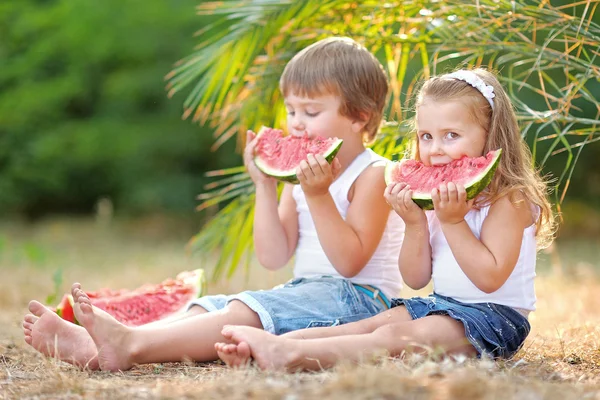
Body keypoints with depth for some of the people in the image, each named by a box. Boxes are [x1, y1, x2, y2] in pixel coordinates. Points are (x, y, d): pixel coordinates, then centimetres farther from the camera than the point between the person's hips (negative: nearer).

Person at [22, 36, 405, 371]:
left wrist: (318, 195, -24)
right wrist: (266, 185, 1)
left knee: (247, 312, -30)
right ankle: (96, 345, -32)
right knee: (212, 307, -12)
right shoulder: (301, 176, 17)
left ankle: (130, 344, -47)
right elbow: (273, 257, 8)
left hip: (360, 296, -8)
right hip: (306, 291, 8)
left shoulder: (373, 174, -7)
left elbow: (349, 262, -17)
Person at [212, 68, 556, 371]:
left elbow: (490, 278, -22)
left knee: (395, 337, -26)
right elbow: (416, 279, 9)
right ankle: (264, 348, -27)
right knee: (370, 324, -11)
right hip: (442, 304, 8)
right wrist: (415, 224, -7)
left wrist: (452, 221, -22)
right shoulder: (436, 195, 11)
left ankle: (290, 354, -42)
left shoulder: (509, 198, -12)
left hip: (496, 315, -8)